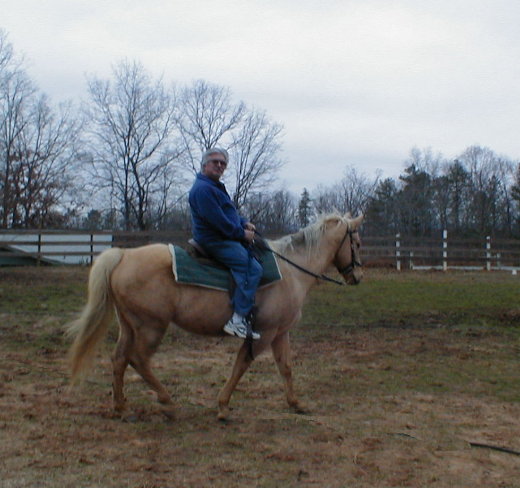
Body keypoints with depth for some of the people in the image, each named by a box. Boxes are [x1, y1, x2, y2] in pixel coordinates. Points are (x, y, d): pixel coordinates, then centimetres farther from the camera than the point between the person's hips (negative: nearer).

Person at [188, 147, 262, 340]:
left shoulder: (216, 187, 21)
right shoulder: (202, 188, -14)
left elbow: (228, 213, 27)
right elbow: (218, 220, -20)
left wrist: (245, 223, 8)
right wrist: (242, 233, -12)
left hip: (226, 238, 11)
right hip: (214, 241, -11)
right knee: (253, 268, -23)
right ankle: (238, 319, -27)